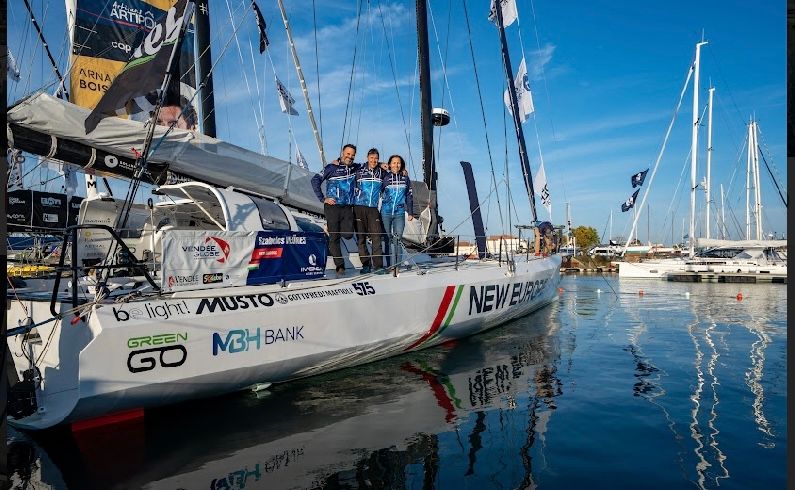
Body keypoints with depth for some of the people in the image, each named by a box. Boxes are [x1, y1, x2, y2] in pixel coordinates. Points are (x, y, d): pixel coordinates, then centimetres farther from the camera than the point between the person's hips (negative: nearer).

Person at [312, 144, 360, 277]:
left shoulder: (355, 168, 12)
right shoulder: (331, 167, -1)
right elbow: (315, 180, -5)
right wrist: (322, 199, -9)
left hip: (348, 207, 4)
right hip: (333, 207, -4)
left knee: (348, 234, -8)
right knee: (334, 237, -4)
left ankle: (331, 228, 24)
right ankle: (340, 266, 4)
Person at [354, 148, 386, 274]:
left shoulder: (382, 173, 10)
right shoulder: (359, 171, 5)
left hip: (374, 208, 0)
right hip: (359, 208, 0)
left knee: (376, 237, -6)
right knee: (361, 237, 2)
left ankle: (378, 265, -3)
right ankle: (366, 264, 9)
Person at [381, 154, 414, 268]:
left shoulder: (405, 178, 7)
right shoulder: (385, 177, 0)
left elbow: (409, 196, 12)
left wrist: (410, 212, 10)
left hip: (399, 213, 1)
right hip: (386, 213, -1)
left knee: (397, 239, -3)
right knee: (386, 239, 4)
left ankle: (397, 265, 2)